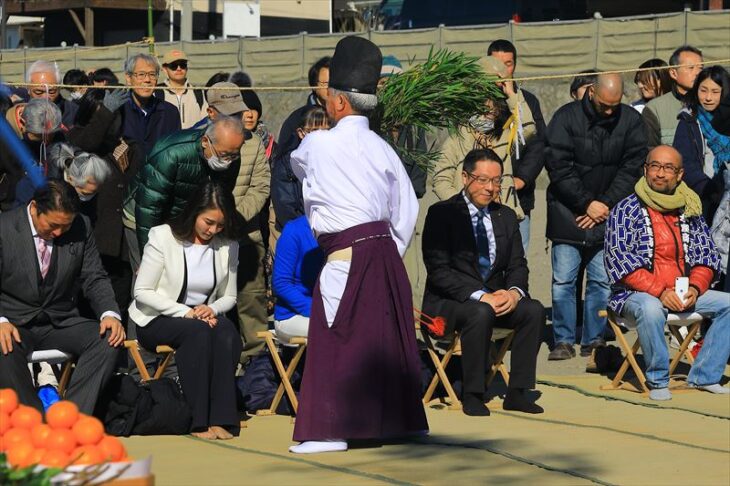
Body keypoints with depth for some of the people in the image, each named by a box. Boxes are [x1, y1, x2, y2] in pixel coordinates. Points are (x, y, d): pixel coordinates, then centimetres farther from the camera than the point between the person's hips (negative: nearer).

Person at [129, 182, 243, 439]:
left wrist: (211, 309, -12)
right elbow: (142, 292, -10)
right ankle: (198, 420, -36)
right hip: (158, 319, -4)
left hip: (204, 316, 4)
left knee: (227, 333, -32)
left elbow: (229, 297, 12)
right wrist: (185, 312, -20)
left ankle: (221, 418, -34)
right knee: (198, 332, -36)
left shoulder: (227, 246, 5)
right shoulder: (163, 237, -8)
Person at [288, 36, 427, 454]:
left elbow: (296, 164, 16)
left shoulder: (318, 144, -8)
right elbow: (407, 207, 10)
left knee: (336, 339, -2)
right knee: (388, 337, 13)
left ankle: (330, 430, -3)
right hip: (385, 249, 6)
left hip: (346, 257, -6)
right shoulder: (382, 148, 8)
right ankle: (405, 419, 21)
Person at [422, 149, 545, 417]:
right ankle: (472, 395, -24)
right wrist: (479, 296, -25)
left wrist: (514, 292, -15)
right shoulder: (442, 213, -7)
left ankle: (516, 393, -16)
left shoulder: (506, 216, 12)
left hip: (496, 297, 6)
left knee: (534, 310, -21)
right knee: (480, 313, -36)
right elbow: (438, 270, -15)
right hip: (447, 302, -6)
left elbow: (517, 265, 9)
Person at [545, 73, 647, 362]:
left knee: (602, 281, 1)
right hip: (568, 213, -2)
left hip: (608, 215, 2)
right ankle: (564, 341, 6)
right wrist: (587, 203, -12)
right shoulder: (567, 118, -6)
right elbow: (558, 167, -9)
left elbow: (632, 167, 0)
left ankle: (594, 340, 10)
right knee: (563, 280, -2)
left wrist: (606, 204, -9)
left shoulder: (630, 120, 2)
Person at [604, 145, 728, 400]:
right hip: (637, 293, -5)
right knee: (651, 309, -38)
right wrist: (660, 292, -21)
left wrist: (695, 287, -9)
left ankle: (704, 376, -6)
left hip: (684, 293, 6)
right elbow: (619, 260, -12)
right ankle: (657, 380, -19)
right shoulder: (626, 210, -2)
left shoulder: (689, 210, 13)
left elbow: (707, 255, 12)